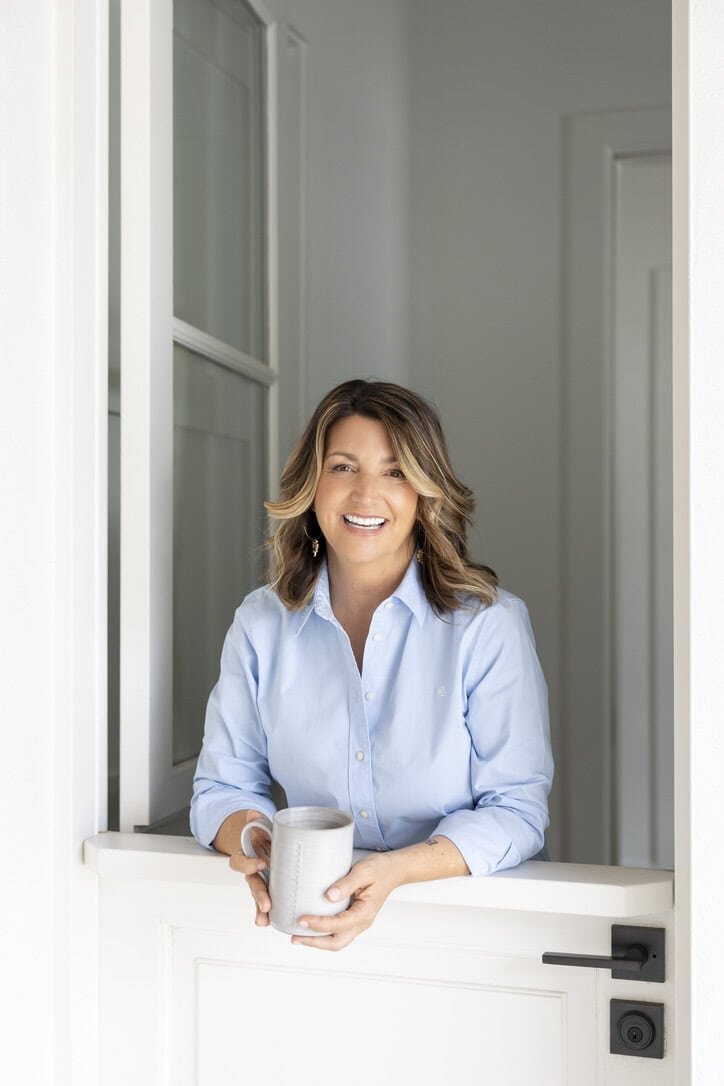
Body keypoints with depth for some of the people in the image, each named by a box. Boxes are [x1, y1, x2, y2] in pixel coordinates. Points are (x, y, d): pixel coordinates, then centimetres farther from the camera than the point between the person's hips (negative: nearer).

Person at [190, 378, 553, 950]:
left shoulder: (491, 623, -6)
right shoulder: (261, 625, 3)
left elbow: (517, 808, -9)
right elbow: (224, 786, 6)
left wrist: (394, 871, -25)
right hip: (307, 912, 3)